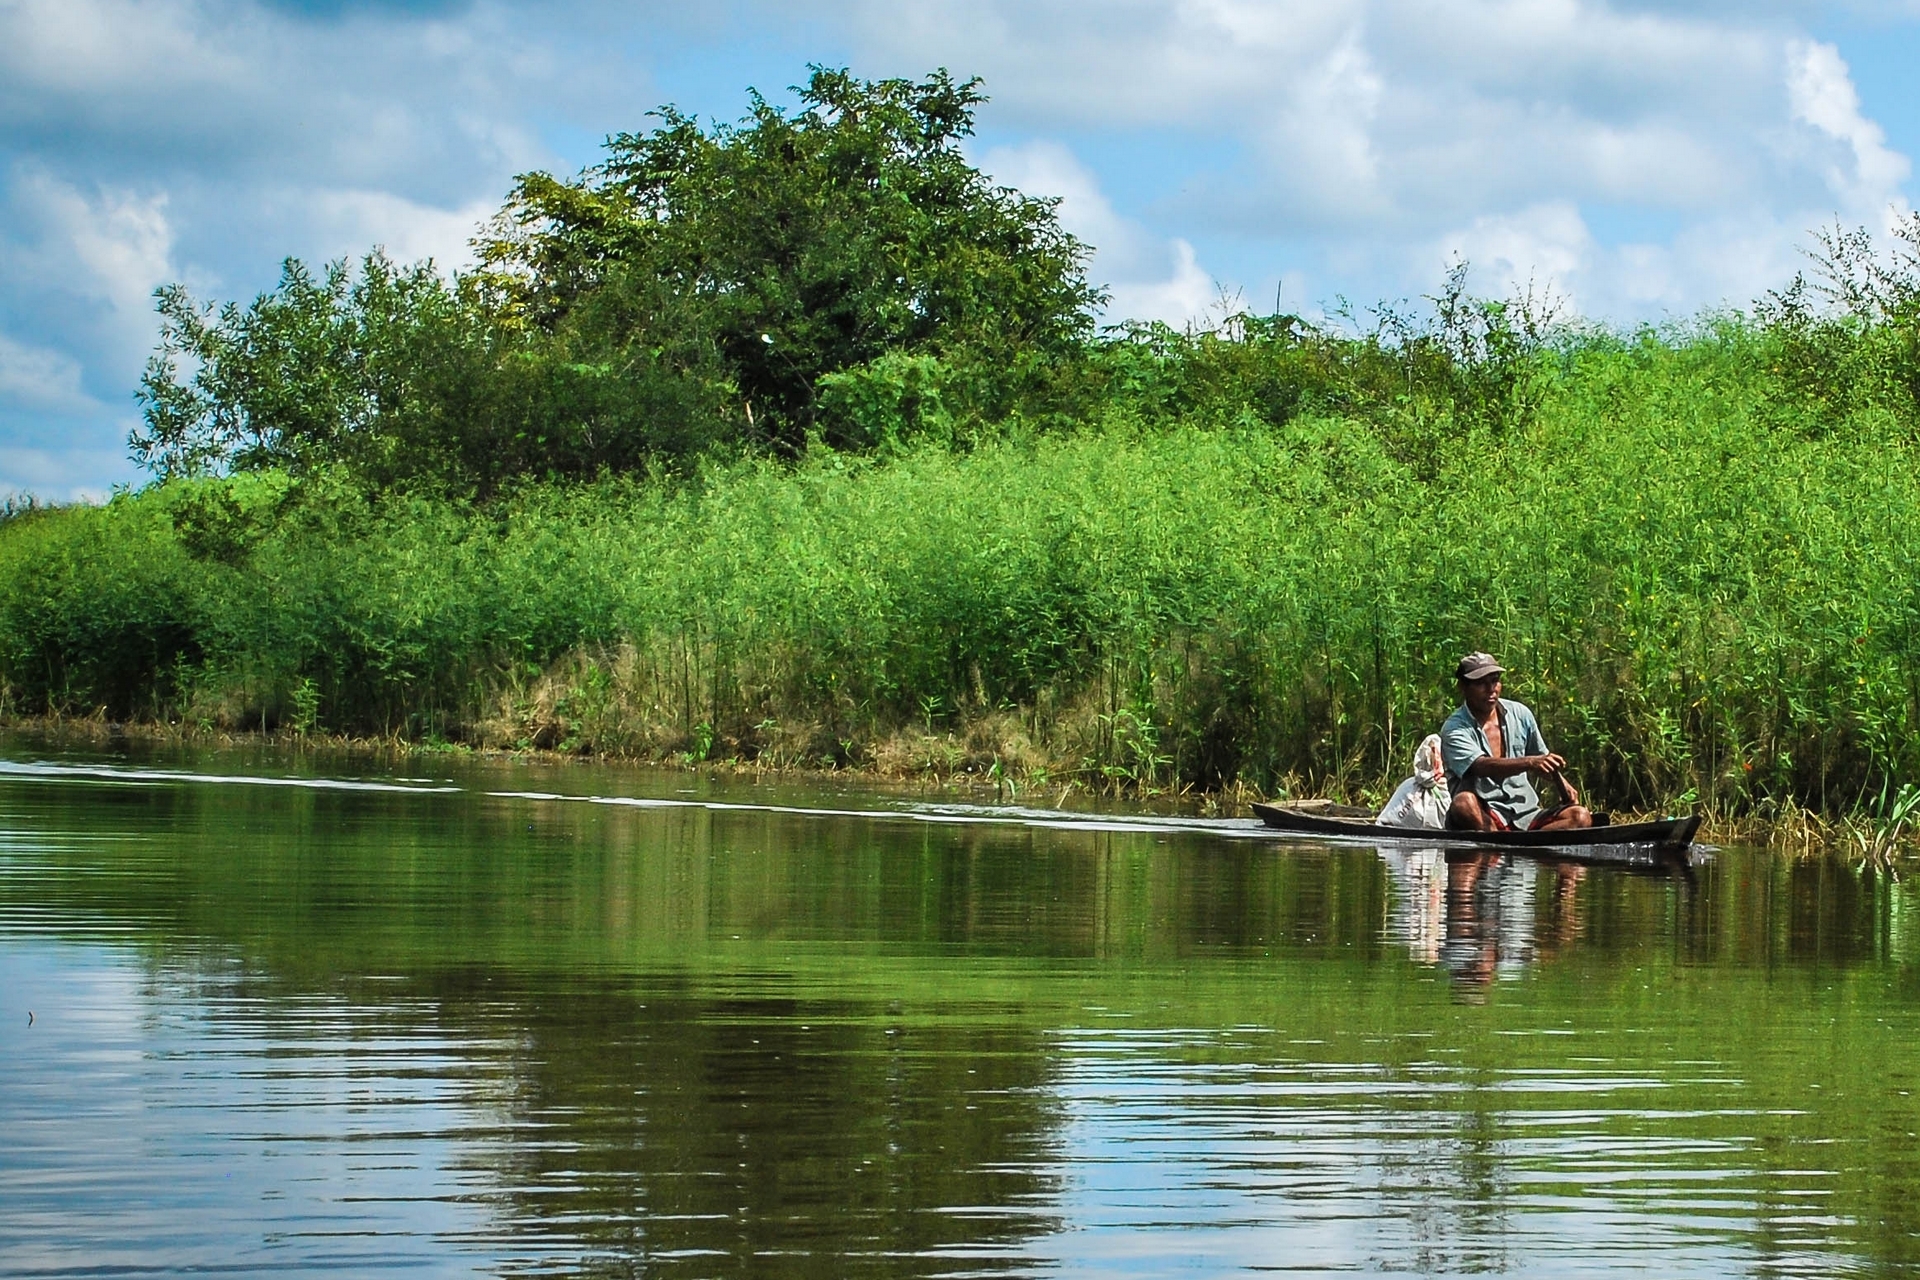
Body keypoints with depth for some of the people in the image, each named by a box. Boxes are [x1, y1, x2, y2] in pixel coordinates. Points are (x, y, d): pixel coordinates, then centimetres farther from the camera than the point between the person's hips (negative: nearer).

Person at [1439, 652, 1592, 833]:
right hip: (1484, 817, -5)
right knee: (1464, 803, -38)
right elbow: (1481, 767, -25)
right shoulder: (1454, 728, -6)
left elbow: (1545, 759, 28)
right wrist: (1529, 763, -38)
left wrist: (1563, 785, 8)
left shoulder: (1520, 714, 11)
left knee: (1580, 816, -20)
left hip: (1525, 816, 5)